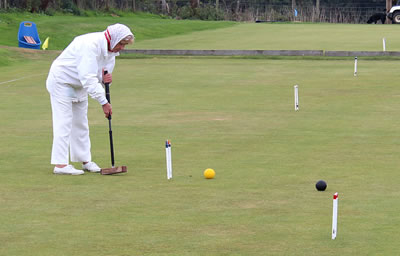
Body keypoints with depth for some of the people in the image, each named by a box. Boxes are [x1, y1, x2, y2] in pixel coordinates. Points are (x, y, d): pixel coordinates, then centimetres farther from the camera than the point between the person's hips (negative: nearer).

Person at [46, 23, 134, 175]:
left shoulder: (111, 50, -3)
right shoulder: (91, 44, -33)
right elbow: (87, 77, -37)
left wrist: (105, 78, -21)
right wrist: (103, 102, -36)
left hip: (79, 86, 9)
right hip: (62, 81, -9)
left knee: (80, 122, 13)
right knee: (64, 121, -13)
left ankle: (85, 160, 22)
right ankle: (60, 164, -15)